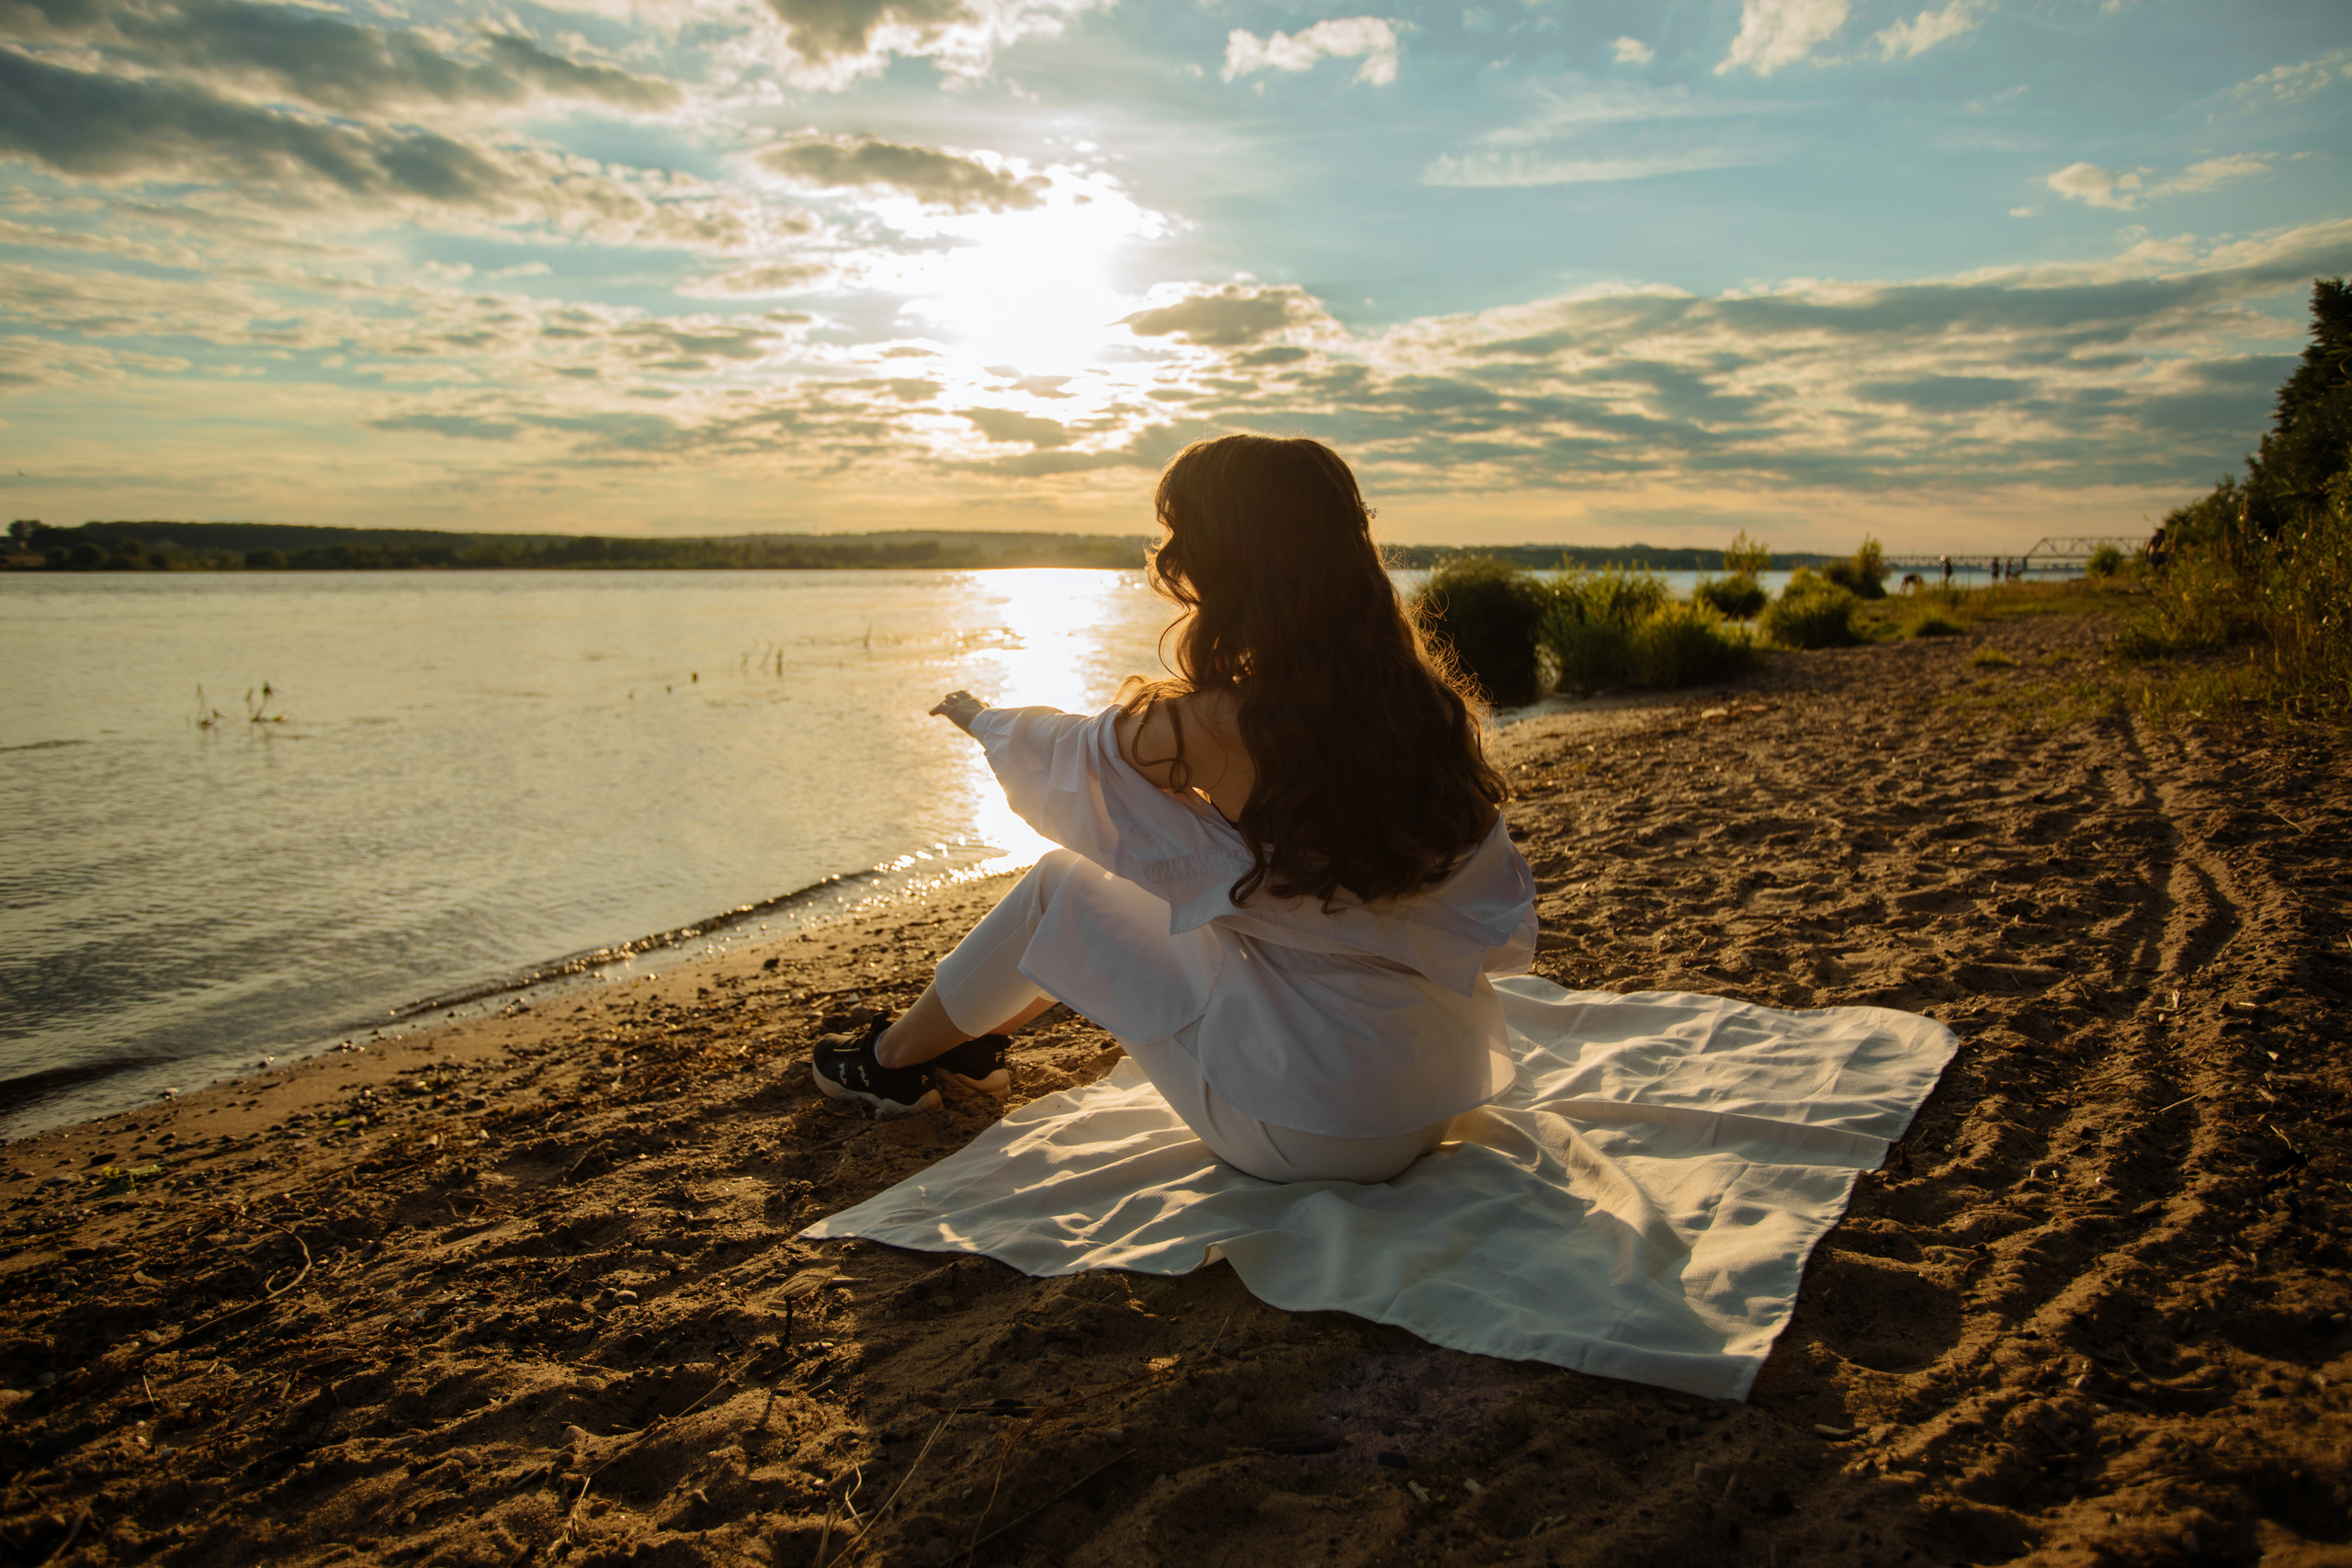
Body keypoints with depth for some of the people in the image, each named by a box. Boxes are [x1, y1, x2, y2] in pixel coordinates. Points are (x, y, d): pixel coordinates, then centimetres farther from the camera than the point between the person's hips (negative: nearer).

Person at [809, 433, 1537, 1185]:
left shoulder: (1217, 728, -20)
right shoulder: (1433, 706, -5)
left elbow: (1063, 756, 1)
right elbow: (1505, 931, 4)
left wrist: (979, 716, 25)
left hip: (1302, 1134, -6)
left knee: (1063, 884, 10)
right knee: (1145, 877, 21)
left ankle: (895, 1058, 34)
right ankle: (972, 1035, 43)